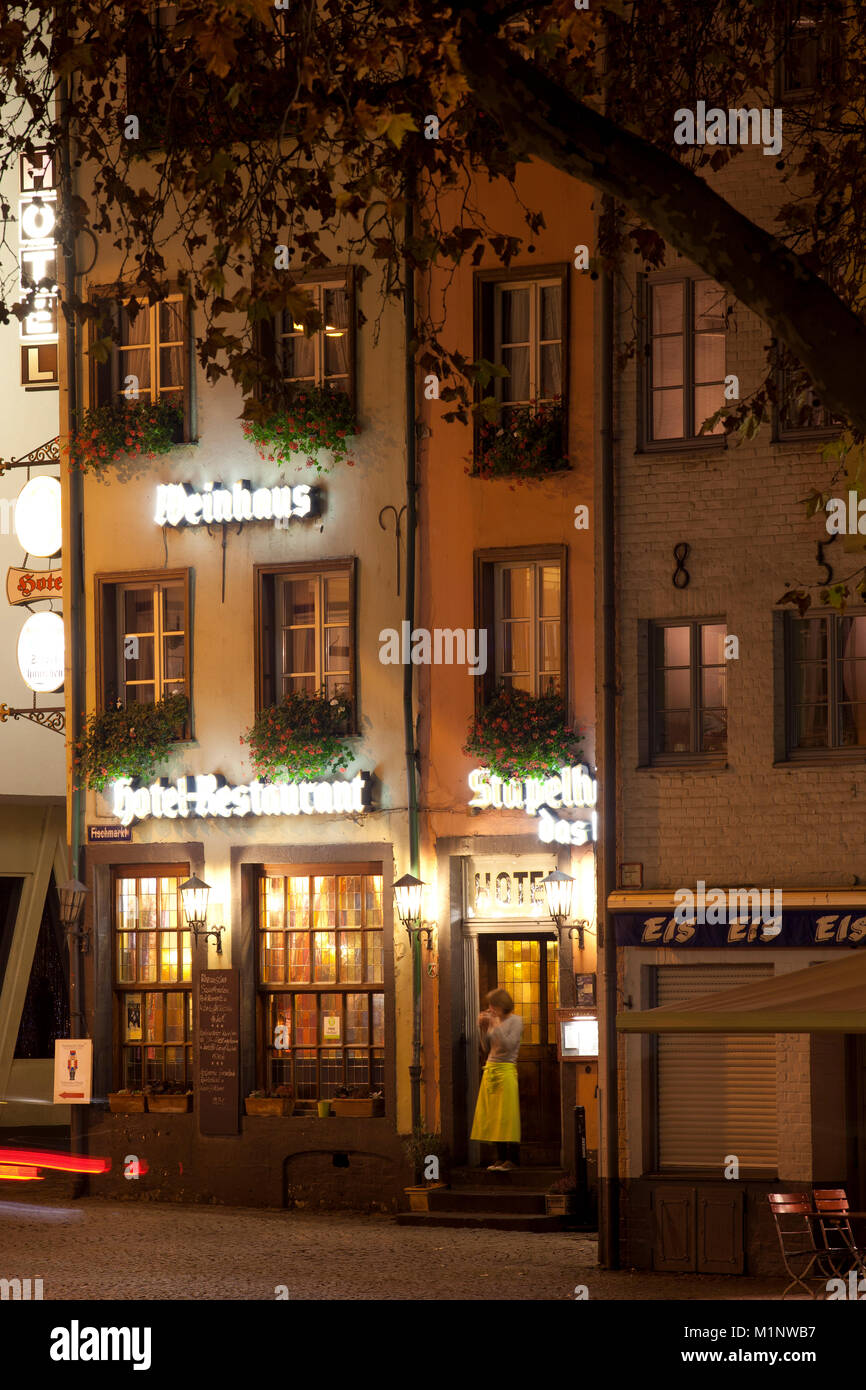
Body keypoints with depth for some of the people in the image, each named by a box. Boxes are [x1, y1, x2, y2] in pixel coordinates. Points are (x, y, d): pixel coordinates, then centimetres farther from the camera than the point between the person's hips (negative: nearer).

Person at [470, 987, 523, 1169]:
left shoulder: (515, 1020, -5)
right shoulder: (495, 1020, 13)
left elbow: (509, 1045, -16)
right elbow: (487, 1047, 15)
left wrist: (495, 1025, -17)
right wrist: (483, 1028, 4)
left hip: (506, 1071, -7)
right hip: (490, 1070, 7)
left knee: (507, 1116, -7)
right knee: (492, 1117, 6)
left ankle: (511, 1159, -5)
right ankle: (501, 1158, 10)